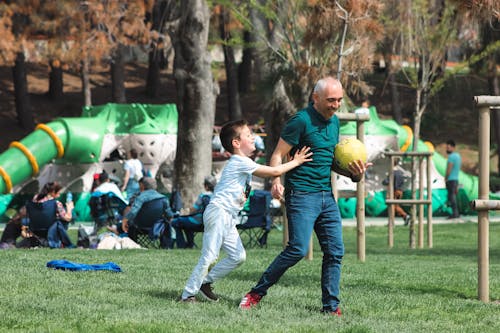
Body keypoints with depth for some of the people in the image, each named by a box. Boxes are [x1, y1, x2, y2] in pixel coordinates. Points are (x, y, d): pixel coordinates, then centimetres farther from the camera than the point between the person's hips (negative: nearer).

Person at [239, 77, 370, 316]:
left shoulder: (334, 121, 14)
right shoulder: (301, 121, -10)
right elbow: (278, 155, -10)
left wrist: (353, 173, 8)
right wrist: (276, 181, -26)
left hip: (326, 195, 7)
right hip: (301, 195, -7)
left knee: (335, 251, 1)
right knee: (298, 249, -14)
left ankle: (331, 306, 8)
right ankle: (256, 293, -2)